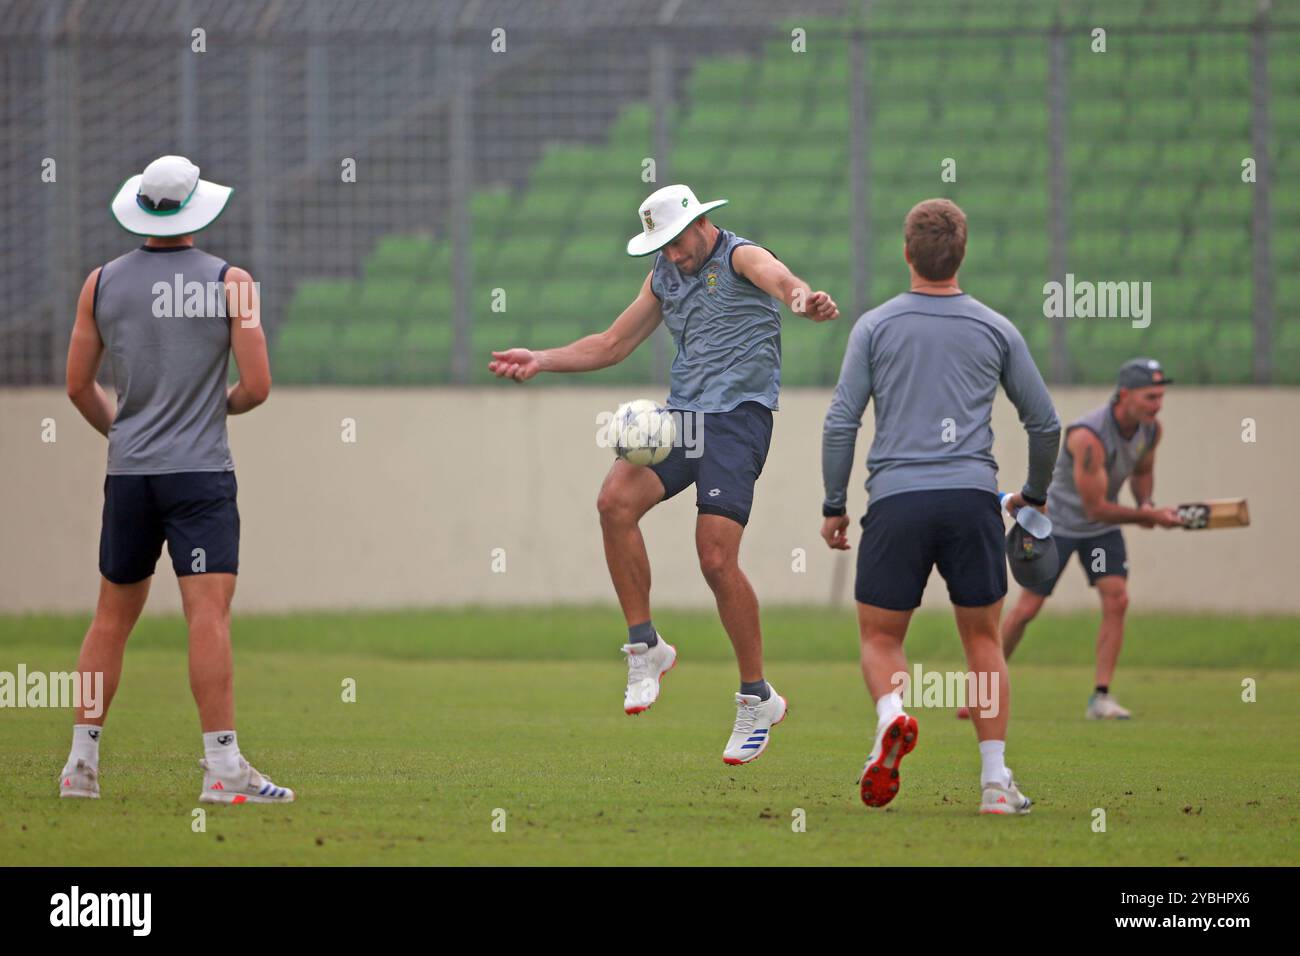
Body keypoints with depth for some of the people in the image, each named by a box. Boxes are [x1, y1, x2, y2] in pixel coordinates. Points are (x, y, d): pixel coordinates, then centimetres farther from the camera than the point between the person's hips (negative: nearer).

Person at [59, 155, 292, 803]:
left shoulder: (102, 283, 4)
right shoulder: (229, 282, -5)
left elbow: (78, 387, 8)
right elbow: (257, 386, -7)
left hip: (128, 473, 4)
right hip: (200, 471, -4)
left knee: (112, 619, 13)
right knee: (209, 616, -10)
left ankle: (81, 761, 13)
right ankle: (222, 767, -18)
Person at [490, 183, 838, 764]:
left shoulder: (741, 258, -3)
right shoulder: (664, 277, 20)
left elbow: (779, 279, -28)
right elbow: (612, 345, 29)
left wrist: (803, 299, -53)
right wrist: (541, 361, 17)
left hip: (737, 416, -6)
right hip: (681, 413, 6)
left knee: (717, 558, -15)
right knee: (615, 499, -20)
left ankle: (757, 698, -1)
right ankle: (645, 648, -9)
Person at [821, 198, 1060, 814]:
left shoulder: (875, 327, 5)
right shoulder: (995, 331, 9)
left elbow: (840, 423, 1)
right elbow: (1045, 423, 15)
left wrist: (834, 505, 10)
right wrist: (1035, 493, 31)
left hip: (896, 499, -1)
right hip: (972, 497, 1)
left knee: (880, 638, 9)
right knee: (983, 640, 10)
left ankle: (892, 716, -23)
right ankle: (995, 780, 3)